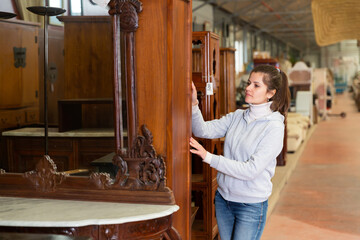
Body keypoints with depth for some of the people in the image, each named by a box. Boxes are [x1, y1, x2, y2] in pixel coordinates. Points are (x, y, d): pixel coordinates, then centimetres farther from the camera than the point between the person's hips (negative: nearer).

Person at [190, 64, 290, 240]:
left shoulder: (274, 127, -16)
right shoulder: (237, 116, 2)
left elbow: (251, 170, -22)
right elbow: (204, 130, -7)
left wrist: (209, 157, -24)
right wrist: (193, 104, -24)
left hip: (251, 205, -5)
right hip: (223, 199, 5)